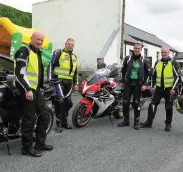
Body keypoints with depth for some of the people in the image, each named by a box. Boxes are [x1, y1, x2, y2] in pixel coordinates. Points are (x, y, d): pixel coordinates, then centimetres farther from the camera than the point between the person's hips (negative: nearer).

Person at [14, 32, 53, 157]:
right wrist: (27, 89, -24)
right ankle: (27, 147, 7)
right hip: (27, 89, -9)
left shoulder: (38, 53, 19)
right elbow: (19, 72, -19)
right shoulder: (24, 51, -10)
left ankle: (40, 144, 21)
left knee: (44, 116, 11)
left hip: (36, 89, 9)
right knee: (30, 119, -6)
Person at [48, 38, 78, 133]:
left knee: (68, 102, 8)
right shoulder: (58, 52, -1)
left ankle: (64, 121, 21)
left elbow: (75, 71, 25)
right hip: (59, 80, -6)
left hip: (69, 82, 7)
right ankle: (59, 123, -6)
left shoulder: (74, 57, 20)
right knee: (60, 101, -15)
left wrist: (76, 83, 20)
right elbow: (51, 66, -6)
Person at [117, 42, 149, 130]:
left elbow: (146, 73, 5)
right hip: (128, 83, 1)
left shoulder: (144, 60, 2)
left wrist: (144, 84, -4)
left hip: (138, 84, -1)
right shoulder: (127, 58, 4)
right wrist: (122, 81, 7)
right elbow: (123, 70, 10)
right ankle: (126, 120, 16)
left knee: (136, 103, 3)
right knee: (125, 102, 3)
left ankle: (136, 122, 12)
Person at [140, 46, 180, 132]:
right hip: (158, 88, 4)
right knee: (152, 105, 1)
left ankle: (168, 124, 21)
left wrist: (174, 88, -14)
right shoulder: (157, 63, 10)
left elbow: (177, 76, -7)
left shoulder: (173, 63, -4)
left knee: (169, 108, 7)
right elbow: (154, 75, 16)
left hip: (169, 89, -4)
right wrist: (152, 86, 10)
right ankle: (149, 122, 9)